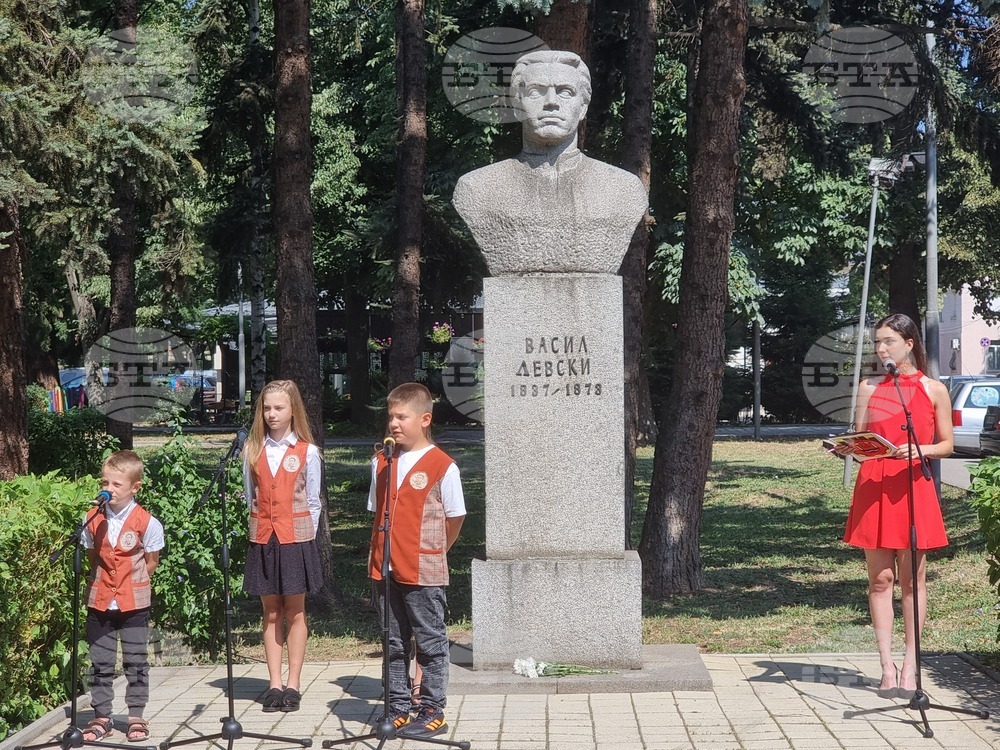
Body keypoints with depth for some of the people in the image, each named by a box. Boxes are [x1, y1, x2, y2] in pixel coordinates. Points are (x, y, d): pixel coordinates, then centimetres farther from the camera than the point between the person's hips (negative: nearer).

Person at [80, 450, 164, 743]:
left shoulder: (146, 522, -11)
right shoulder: (92, 520, -1)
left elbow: (151, 562, -1)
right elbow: (92, 557, 12)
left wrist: (129, 583, -1)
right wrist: (105, 580, 5)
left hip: (134, 602, -3)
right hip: (100, 601, 3)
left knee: (136, 661, 5)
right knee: (100, 661, 9)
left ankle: (136, 717, 14)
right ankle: (101, 716, 18)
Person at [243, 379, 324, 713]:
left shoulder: (307, 453, -1)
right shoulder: (253, 451, 5)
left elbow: (313, 502, 3)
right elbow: (251, 497, 10)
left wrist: (302, 536, -2)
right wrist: (262, 526, 3)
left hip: (296, 539, -2)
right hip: (263, 539, 2)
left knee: (294, 612, 3)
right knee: (271, 613, 6)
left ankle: (293, 684, 8)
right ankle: (274, 684, 10)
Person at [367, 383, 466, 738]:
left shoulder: (442, 466, -8)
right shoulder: (381, 462, 8)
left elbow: (455, 518, 0)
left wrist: (429, 551, 7)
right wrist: (381, 555, 11)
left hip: (424, 572, -5)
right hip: (385, 570, 5)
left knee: (431, 643, 4)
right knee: (394, 643, 12)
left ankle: (432, 712, 11)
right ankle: (398, 709, 20)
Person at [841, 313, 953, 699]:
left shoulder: (934, 390, 3)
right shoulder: (869, 387, 10)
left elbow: (947, 445, 4)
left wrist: (921, 449, -16)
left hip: (914, 488, -2)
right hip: (873, 486, 2)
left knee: (912, 577, 1)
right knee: (880, 578, 1)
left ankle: (910, 667, 7)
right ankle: (887, 667, 5)